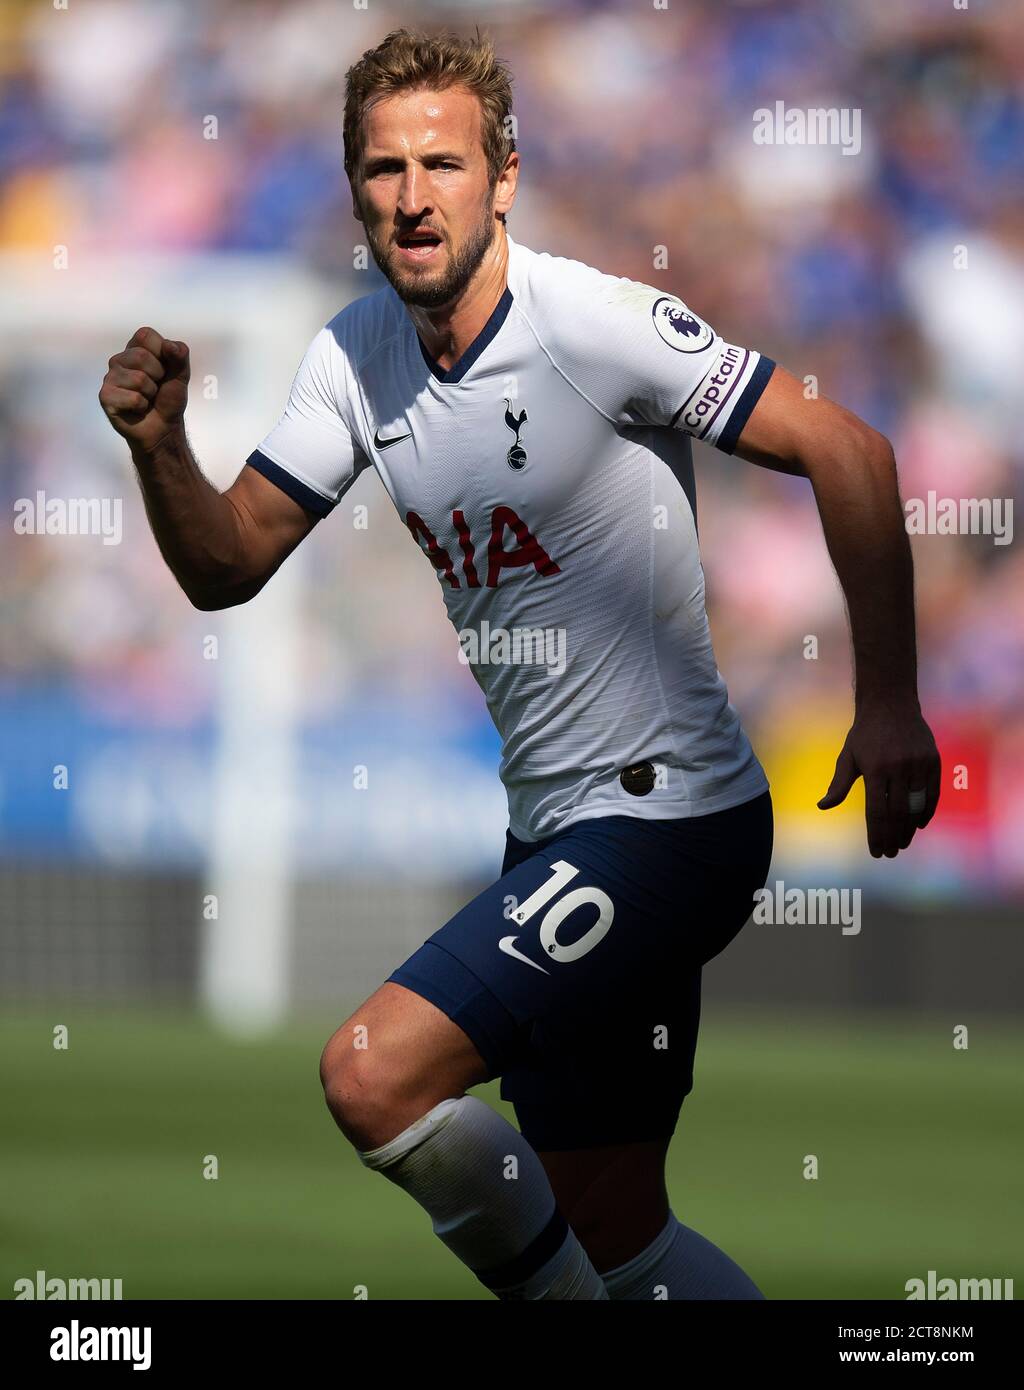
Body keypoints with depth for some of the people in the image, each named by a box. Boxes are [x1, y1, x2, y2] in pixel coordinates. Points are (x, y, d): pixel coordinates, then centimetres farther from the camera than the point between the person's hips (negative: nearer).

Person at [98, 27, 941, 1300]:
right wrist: (160, 446, -12)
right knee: (611, 1227, 12)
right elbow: (229, 565, 8)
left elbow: (846, 452, -15)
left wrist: (888, 703, -18)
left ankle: (567, 1305, 0)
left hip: (667, 815, -8)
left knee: (372, 1076, -19)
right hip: (554, 833, 8)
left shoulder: (597, 323, -17)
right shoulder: (353, 356, 4)